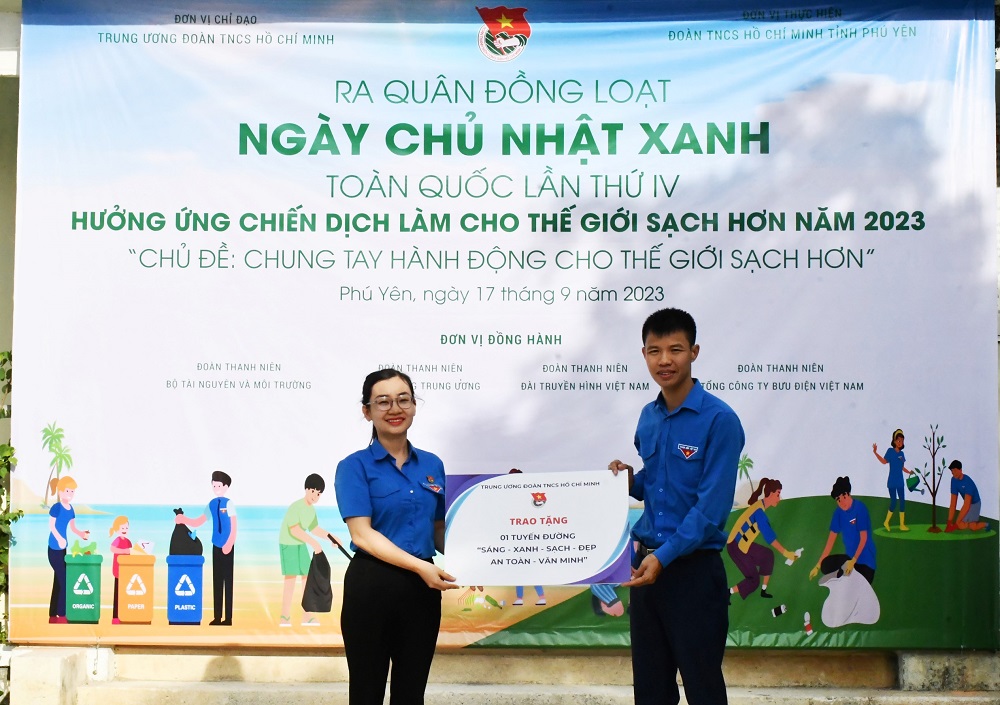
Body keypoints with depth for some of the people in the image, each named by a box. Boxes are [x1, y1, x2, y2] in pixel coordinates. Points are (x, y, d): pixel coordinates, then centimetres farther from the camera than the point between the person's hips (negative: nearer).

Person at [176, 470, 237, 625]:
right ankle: (217, 617, 14)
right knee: (217, 581, 9)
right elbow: (198, 522, 11)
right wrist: (183, 520, -3)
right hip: (216, 546, 7)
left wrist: (229, 544, -21)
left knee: (227, 580, -3)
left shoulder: (228, 504, -11)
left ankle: (228, 618, 1)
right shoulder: (212, 504, 8)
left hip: (227, 547, -7)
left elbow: (234, 528, -13)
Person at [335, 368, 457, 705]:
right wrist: (419, 566, -24)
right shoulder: (355, 466, -5)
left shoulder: (432, 465, 9)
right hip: (372, 587, -4)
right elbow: (362, 534, -15)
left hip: (422, 589, 4)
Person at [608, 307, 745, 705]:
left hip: (693, 569, -6)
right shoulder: (648, 417, 9)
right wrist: (629, 481, 1)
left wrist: (664, 557, -23)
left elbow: (712, 505, -17)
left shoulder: (718, 419, -13)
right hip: (646, 564, 7)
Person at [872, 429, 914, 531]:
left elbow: (902, 467, 15)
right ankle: (886, 522, 13)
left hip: (900, 482, 6)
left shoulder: (901, 453, 9)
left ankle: (902, 525, 11)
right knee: (893, 502, -5)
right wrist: (875, 453, -25)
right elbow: (884, 461, -15)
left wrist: (909, 472, 1)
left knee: (902, 501, 5)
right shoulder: (890, 451, -6)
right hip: (892, 482, -6)